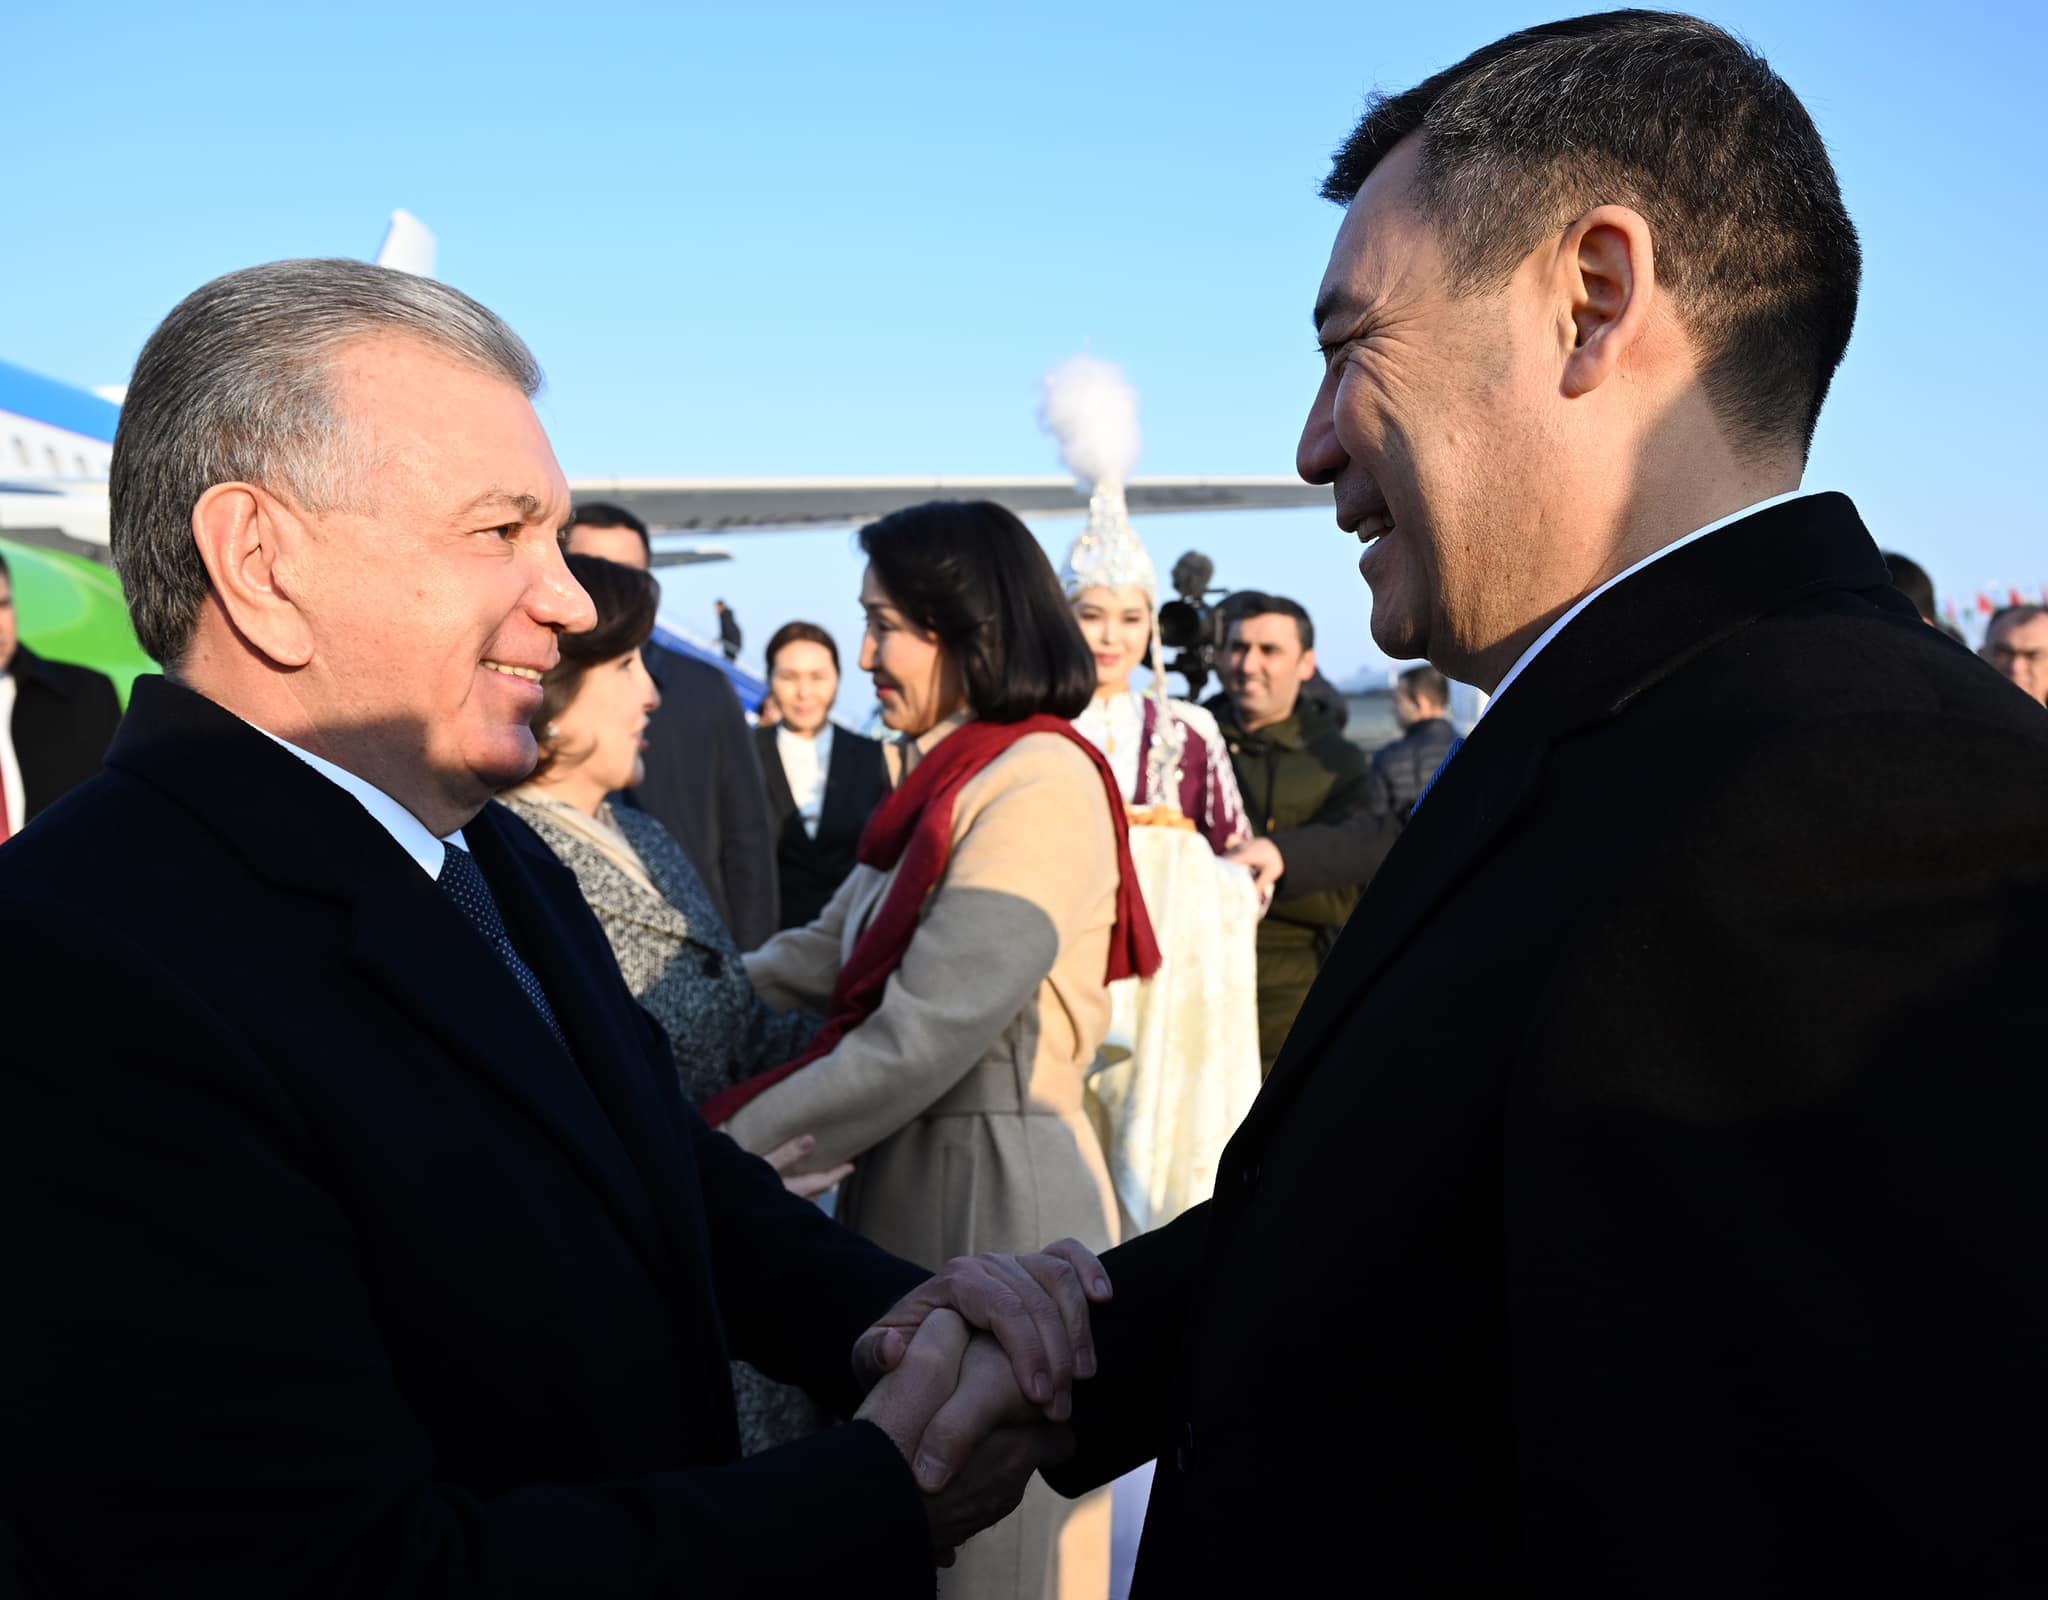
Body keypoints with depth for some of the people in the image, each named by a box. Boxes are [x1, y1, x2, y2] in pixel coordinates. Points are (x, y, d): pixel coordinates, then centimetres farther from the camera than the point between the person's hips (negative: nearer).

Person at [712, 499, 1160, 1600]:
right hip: (908, 1172, 9)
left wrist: (720, 1149, -15)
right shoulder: (946, 780, 12)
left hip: (994, 1185, -9)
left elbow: (915, 1044, -22)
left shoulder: (1039, 780, -17)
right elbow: (824, 957, 12)